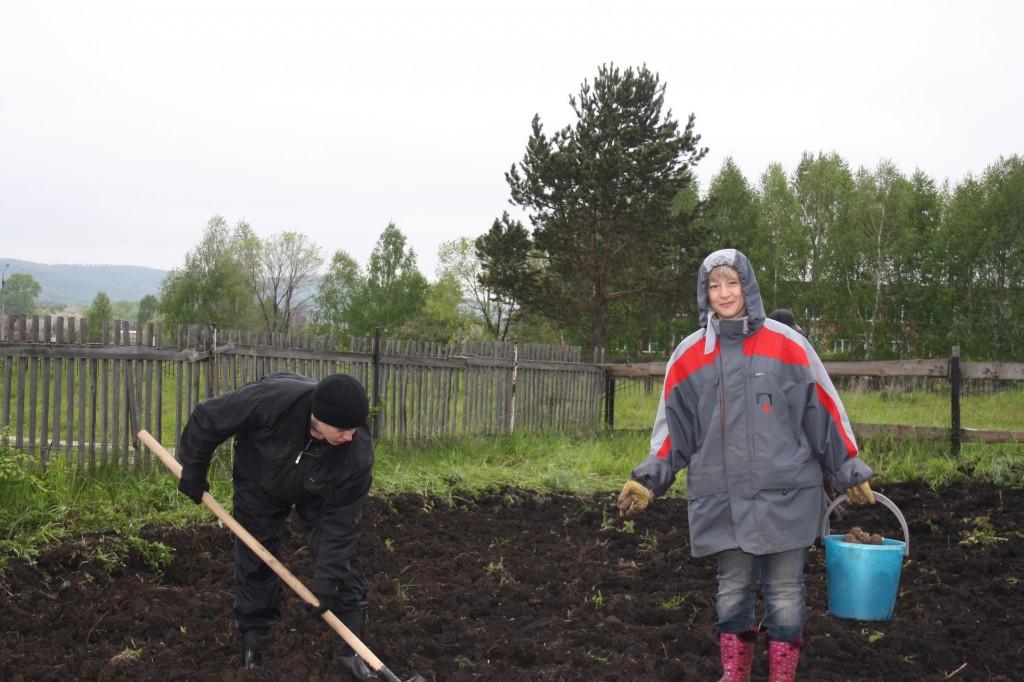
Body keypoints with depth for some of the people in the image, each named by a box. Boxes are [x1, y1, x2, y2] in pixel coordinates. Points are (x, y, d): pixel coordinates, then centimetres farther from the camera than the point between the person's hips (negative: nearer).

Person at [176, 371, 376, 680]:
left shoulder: (358, 450, -39)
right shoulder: (269, 400, -45)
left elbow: (341, 521, -29)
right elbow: (207, 420, -27)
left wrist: (326, 582, -28)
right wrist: (192, 473, -13)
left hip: (321, 493, 0)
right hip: (259, 482, 0)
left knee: (341, 556, -7)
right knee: (255, 559, 3)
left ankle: (349, 646, 5)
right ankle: (254, 637, 23)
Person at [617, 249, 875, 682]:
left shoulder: (787, 345, -1)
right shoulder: (690, 355, 4)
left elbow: (823, 413, 2)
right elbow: (674, 428, 8)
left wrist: (852, 475, 5)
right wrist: (646, 481, 0)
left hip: (785, 496, -2)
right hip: (721, 499, 2)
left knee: (785, 595, 4)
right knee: (733, 593, 10)